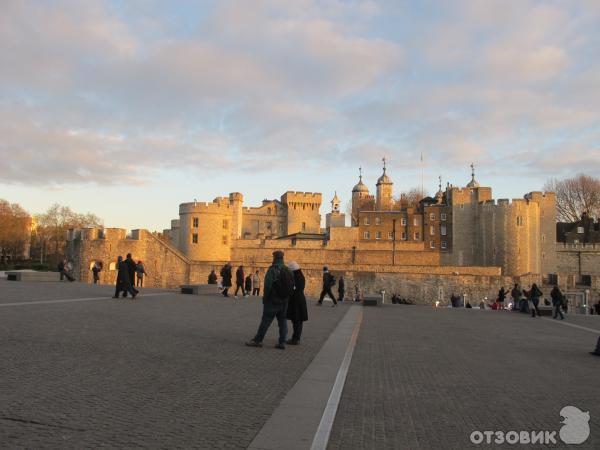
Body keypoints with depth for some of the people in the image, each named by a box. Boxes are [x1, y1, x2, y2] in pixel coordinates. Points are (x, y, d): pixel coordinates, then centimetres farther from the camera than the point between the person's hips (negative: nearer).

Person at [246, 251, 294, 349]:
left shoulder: (272, 270, -15)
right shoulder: (288, 271, 7)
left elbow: (267, 285, -20)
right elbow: (292, 286, 6)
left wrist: (265, 297, -8)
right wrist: (287, 297, 11)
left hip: (273, 301, -6)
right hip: (284, 301, 6)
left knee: (265, 321, 0)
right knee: (283, 322, 10)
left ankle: (257, 340, 7)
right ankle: (282, 342, 10)